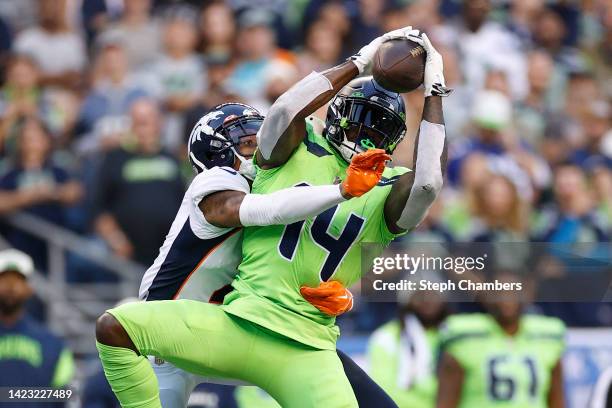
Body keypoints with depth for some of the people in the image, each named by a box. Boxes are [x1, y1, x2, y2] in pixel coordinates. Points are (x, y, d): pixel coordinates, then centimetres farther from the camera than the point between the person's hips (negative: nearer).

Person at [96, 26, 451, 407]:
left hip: (304, 353, 0)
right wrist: (358, 64, -11)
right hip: (238, 323, 0)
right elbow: (285, 110, -17)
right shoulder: (299, 150, 6)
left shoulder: (386, 193, 6)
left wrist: (434, 92, -10)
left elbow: (428, 183, -17)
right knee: (114, 327, -12)